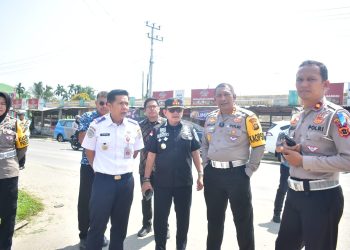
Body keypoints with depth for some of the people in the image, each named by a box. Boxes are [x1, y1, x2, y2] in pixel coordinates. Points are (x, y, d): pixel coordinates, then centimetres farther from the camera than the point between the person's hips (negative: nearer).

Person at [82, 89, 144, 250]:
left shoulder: (134, 127, -1)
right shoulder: (97, 125, -9)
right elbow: (89, 150, 3)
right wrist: (100, 169, 6)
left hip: (126, 181, 3)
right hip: (103, 180, -3)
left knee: (120, 224, 17)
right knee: (97, 224, 7)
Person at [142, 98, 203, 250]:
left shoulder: (189, 129, 1)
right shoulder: (157, 131, -2)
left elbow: (195, 153, 5)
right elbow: (151, 156, -1)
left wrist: (200, 174, 1)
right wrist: (146, 179, -3)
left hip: (185, 182, 1)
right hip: (162, 182, -1)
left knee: (183, 217, 14)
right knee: (160, 217, 9)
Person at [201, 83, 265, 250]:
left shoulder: (247, 117, -8)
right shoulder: (210, 118, 8)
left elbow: (259, 145, -8)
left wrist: (249, 170, -10)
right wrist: (206, 164, 9)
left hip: (237, 174, -5)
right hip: (212, 174, 5)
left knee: (243, 219, 9)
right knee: (213, 218, 19)